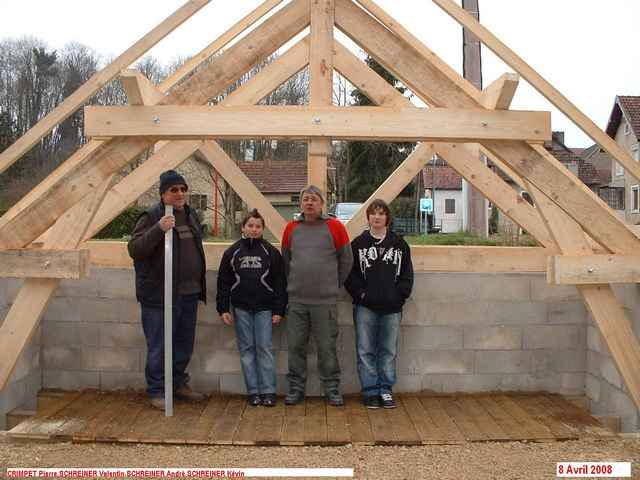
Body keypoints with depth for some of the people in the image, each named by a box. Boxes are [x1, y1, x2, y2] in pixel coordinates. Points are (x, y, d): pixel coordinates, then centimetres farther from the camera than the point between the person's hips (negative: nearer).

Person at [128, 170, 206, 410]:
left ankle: (179, 383, 33)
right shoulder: (151, 217, -9)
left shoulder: (191, 215, 13)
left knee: (184, 344, 17)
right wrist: (158, 229, -31)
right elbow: (134, 249, -18)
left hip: (189, 293, 7)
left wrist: (200, 285, 20)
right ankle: (156, 391, 12)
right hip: (159, 294, -7)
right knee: (159, 347, -1)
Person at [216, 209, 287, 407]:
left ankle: (268, 391, 4)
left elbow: (279, 283, 1)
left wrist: (279, 310, -4)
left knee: (264, 347, -2)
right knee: (247, 349, 4)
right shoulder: (232, 252, 5)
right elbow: (223, 282, 6)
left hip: (264, 308, -1)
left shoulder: (271, 252, 2)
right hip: (241, 308, 2)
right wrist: (223, 309, 1)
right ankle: (253, 391, 10)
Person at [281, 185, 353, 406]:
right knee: (295, 346, 7)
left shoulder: (334, 227, -1)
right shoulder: (291, 228, 7)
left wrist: (334, 285, 9)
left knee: (327, 346, 4)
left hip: (325, 300, -2)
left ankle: (332, 388, 17)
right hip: (296, 300, 3)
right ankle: (296, 388, 19)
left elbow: (346, 260, 5)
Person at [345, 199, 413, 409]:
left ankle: (386, 390, 17)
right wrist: (360, 293, -7)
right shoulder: (358, 243, 4)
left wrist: (400, 294, -2)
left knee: (388, 351, 7)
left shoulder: (399, 244, 8)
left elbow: (407, 274, 9)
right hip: (365, 307, -1)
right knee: (366, 351, 2)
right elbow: (350, 273, 2)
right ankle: (370, 391, 12)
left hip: (392, 307, 1)